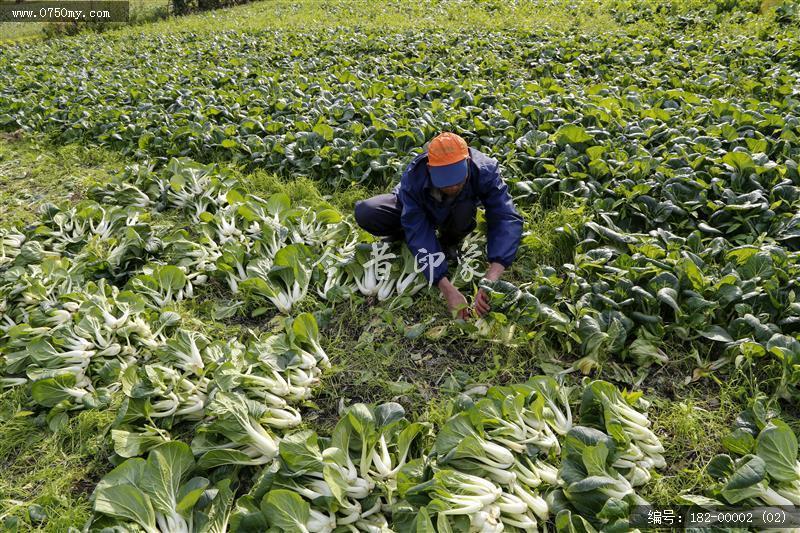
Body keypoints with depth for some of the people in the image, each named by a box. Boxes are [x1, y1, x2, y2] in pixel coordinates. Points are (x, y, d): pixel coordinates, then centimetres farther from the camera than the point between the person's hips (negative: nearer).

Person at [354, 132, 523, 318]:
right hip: (415, 210, -1)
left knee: (464, 213, -37)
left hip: (457, 211, 1)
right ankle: (399, 236, 4)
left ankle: (449, 244, -2)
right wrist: (447, 289, -50)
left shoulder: (485, 171, -38)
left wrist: (490, 280, -58)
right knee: (364, 214, -29)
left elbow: (507, 219, -44)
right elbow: (418, 233, -40)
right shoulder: (413, 177, -38)